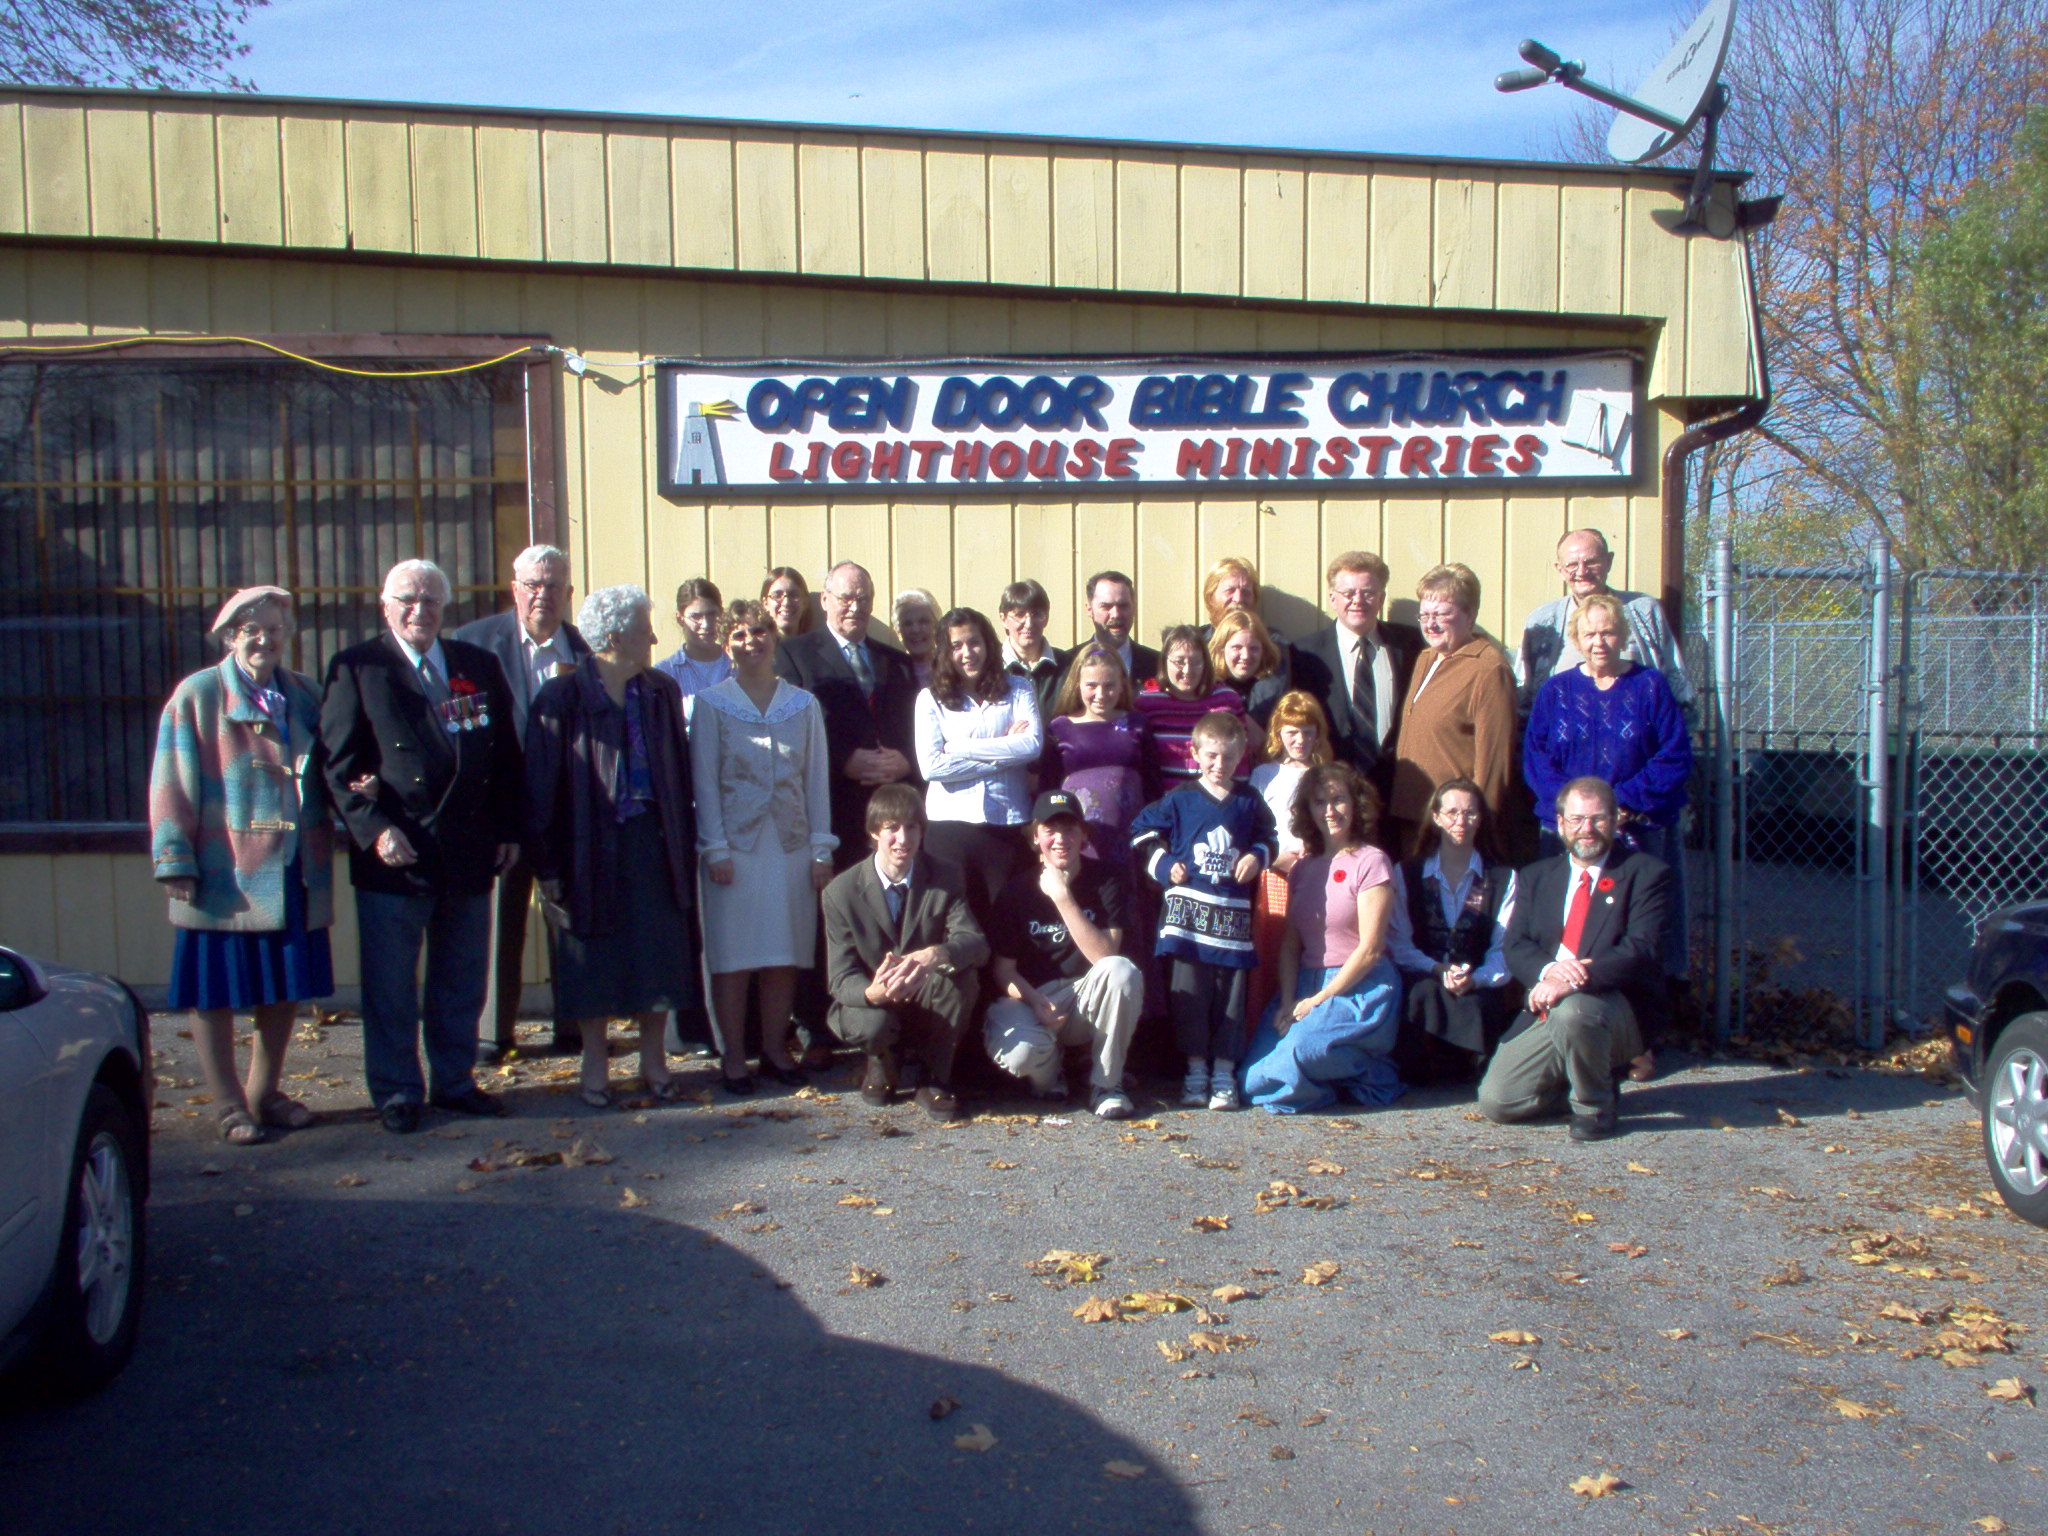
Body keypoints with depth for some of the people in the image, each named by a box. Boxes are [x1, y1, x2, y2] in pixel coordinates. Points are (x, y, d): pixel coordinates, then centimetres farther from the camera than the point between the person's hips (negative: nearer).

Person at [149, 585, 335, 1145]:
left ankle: (265, 1092, 27)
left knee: (285, 990, 12)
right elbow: (172, 786, -5)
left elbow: (327, 776, 18)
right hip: (224, 876, -4)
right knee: (216, 993, 2)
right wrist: (175, 862, -10)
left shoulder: (304, 695, 11)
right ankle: (230, 1105, 15)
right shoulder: (196, 697, -2)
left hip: (294, 877, 4)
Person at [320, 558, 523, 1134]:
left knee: (462, 980, 13)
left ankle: (455, 1081, 26)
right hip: (394, 855, -4)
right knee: (390, 986, 5)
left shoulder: (480, 666, 11)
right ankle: (396, 1093, 17)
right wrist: (374, 828, -15)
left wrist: (510, 829, 7)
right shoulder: (356, 668, 0)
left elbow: (506, 754, 14)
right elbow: (339, 763, -5)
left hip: (469, 853, 4)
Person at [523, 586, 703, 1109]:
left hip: (654, 840, 4)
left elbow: (680, 771, 9)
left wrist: (685, 841, 3)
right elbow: (542, 786, -7)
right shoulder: (562, 699, -8)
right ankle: (595, 1066, 20)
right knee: (593, 960, 6)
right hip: (591, 845, -3)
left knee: (658, 955, 6)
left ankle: (654, 1060, 20)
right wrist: (547, 863, -10)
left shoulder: (663, 692, 5)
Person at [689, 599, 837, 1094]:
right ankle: (734, 1058, 9)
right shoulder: (711, 703, 3)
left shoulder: (803, 704, 9)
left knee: (784, 956, 5)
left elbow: (817, 777, 8)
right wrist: (715, 847, -8)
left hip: (791, 844, 2)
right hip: (736, 844, -2)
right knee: (732, 956, 0)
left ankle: (775, 1050, 16)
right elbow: (705, 778, 0)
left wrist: (821, 848, 3)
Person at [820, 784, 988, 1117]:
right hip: (871, 1003, -1)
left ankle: (935, 1078, -8)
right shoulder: (841, 892, -11)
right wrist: (873, 992, -39)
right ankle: (883, 1064, 5)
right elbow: (840, 979, -13)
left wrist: (936, 955, -47)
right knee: (874, 1024, -37)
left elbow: (976, 943, -22)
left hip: (928, 1009, 1)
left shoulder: (945, 880, -7)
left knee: (961, 972, -31)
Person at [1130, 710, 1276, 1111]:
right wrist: (1163, 864, 0)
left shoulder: (1249, 803, 10)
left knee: (1230, 994, 2)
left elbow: (1268, 838, 24)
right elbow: (1143, 830, 11)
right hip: (1187, 910, -1)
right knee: (1188, 992, -1)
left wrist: (1257, 857, 3)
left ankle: (1224, 1073, 9)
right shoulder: (1180, 800, 4)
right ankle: (1196, 1069, 9)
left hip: (1233, 914, 2)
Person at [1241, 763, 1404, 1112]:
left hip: (1360, 988, -6)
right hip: (1307, 983, 6)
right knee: (1253, 1071, -12)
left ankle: (1370, 1074, -4)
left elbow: (1370, 949, -11)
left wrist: (1318, 1002, -12)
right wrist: (1287, 1003, -8)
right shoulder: (1304, 867, 13)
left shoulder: (1370, 863, -5)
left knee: (1300, 1050, -33)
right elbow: (1291, 943, 7)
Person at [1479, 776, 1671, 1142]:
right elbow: (1515, 947, 4)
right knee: (1495, 1101, -10)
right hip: (1545, 1012, 5)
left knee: (1572, 1012, -39)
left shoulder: (1646, 874, -2)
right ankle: (1587, 1082, 18)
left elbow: (1640, 949, -16)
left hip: (1621, 1012, -5)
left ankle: (1595, 1105, -9)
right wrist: (1548, 970, -21)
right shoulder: (1536, 877, 14)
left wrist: (1577, 981, -30)